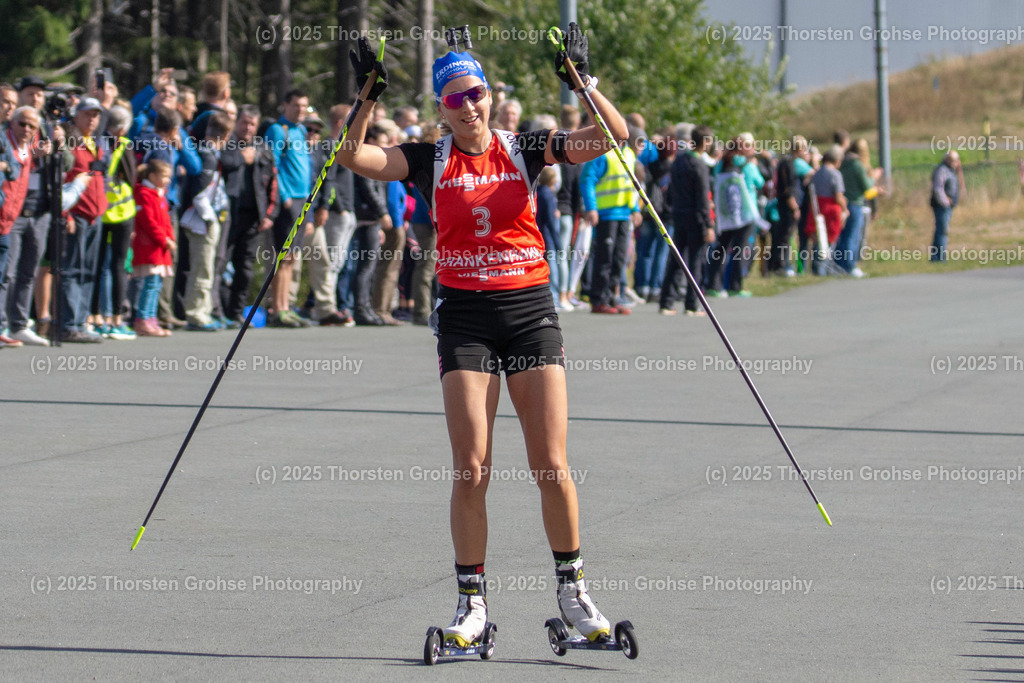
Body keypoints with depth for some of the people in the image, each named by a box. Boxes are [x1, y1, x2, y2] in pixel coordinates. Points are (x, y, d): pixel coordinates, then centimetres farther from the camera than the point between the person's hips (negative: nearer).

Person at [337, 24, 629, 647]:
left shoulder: (525, 150, 5)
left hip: (530, 308, 0)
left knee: (552, 466, -4)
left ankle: (573, 588, 11)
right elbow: (352, 157, -6)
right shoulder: (431, 161, 5)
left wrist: (583, 82, -14)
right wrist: (368, 97, -16)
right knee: (472, 469, -6)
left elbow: (614, 137, -2)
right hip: (465, 314, 0)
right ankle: (472, 601, 5)